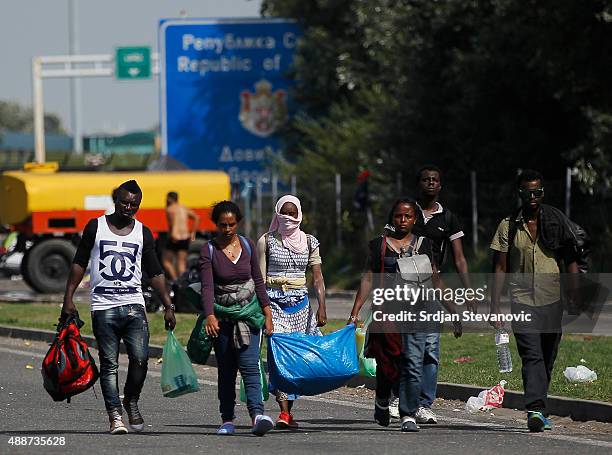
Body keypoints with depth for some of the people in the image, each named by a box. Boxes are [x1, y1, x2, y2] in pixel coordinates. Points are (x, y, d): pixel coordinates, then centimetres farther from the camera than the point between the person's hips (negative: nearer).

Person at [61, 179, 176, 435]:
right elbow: (79, 263, 9)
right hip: (103, 306, -1)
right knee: (109, 364, -2)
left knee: (140, 358, -14)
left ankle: (131, 401, 10)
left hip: (134, 304, 1)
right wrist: (68, 298, 2)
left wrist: (168, 306, 8)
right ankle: (115, 415, 0)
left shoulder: (143, 233, 11)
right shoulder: (96, 227, 7)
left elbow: (155, 272, 14)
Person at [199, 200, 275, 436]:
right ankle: (227, 420, 15)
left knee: (249, 365, -14)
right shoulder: (209, 250, -5)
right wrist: (210, 316, -32)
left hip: (249, 314, 1)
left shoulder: (247, 245, 5)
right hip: (222, 316, -1)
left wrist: (267, 313, 6)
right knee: (226, 370, 5)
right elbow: (207, 286, -17)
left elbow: (258, 281, 11)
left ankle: (257, 415, -29)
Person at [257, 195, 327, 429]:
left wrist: (322, 307, -6)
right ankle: (283, 412, -21)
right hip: (274, 301, -3)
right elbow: (260, 278, -1)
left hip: (300, 302, 3)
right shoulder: (267, 241, 1)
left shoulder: (309, 242, 8)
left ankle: (289, 411, 12)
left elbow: (317, 277, 4)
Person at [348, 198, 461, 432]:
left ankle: (408, 415, -6)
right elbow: (368, 279, 6)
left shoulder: (423, 245, 11)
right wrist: (354, 313, -1)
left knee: (413, 364, -8)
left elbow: (436, 280, 13)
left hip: (416, 313, 1)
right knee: (387, 363, 0)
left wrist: (452, 311, 9)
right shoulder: (379, 245, 8)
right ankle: (382, 400, 29)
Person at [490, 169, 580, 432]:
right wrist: (495, 306, -1)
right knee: (532, 357, -16)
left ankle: (537, 410, 20)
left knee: (547, 359, 8)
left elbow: (570, 259, 8)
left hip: (552, 300, 2)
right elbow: (500, 268, 5)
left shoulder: (555, 221, 6)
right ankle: (536, 411, -26)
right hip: (522, 301, -2)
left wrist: (575, 291, -5)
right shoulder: (508, 226, 4)